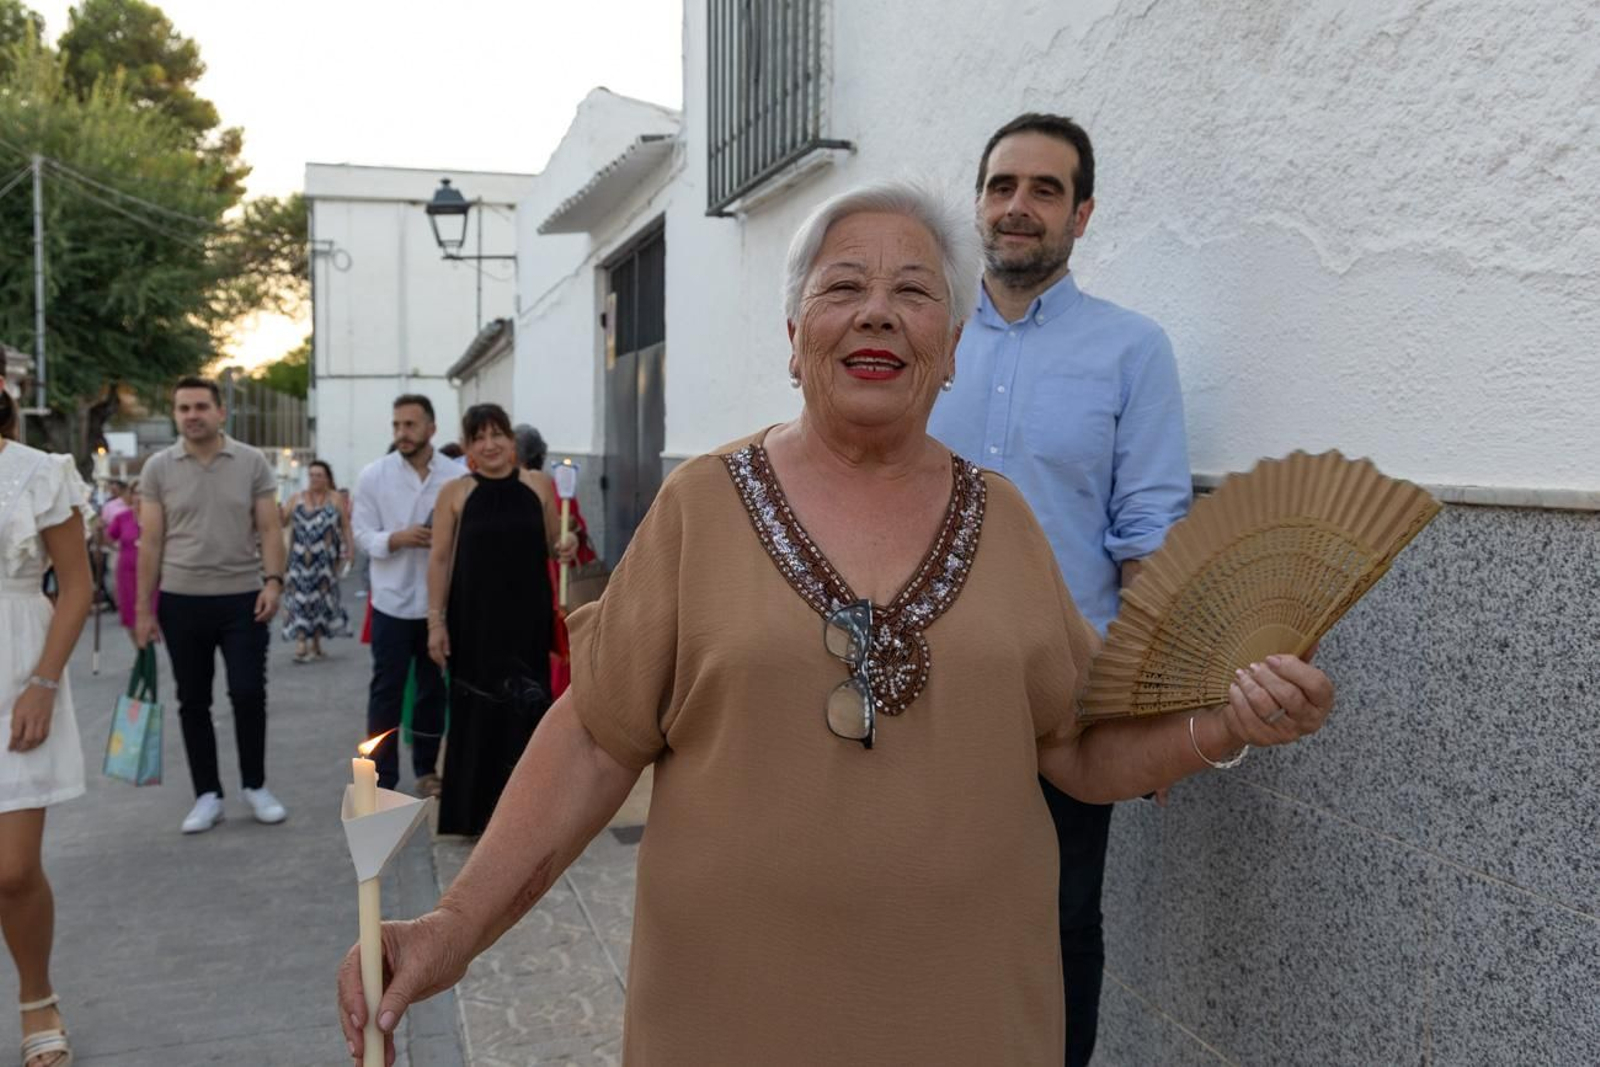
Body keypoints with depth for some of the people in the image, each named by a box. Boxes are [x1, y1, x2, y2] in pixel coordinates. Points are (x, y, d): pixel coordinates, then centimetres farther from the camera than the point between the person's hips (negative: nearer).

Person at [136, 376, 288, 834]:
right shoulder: (158, 467, 2)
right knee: (193, 701, 8)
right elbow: (150, 542, 2)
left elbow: (269, 529, 0)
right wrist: (143, 608, 0)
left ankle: (255, 786, 18)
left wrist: (273, 580, -14)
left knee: (248, 694, 0)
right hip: (182, 602, 1)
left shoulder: (252, 462, 0)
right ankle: (207, 795, 20)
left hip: (243, 599, -1)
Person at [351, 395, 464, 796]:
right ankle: (381, 777, 14)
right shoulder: (373, 475, -3)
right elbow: (362, 534, -4)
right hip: (393, 601, -1)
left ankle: (427, 768, 30)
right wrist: (398, 539, -22)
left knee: (434, 688, 14)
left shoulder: (458, 476, -4)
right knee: (387, 689, 5)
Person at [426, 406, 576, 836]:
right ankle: (475, 811, 21)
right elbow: (440, 559, 0)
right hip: (476, 618, -1)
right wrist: (436, 621, -4)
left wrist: (567, 544, -11)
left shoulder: (539, 484, 3)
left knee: (526, 709, 6)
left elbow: (552, 547, 12)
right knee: (477, 713, 6)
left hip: (528, 616, 1)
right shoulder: (455, 493, -2)